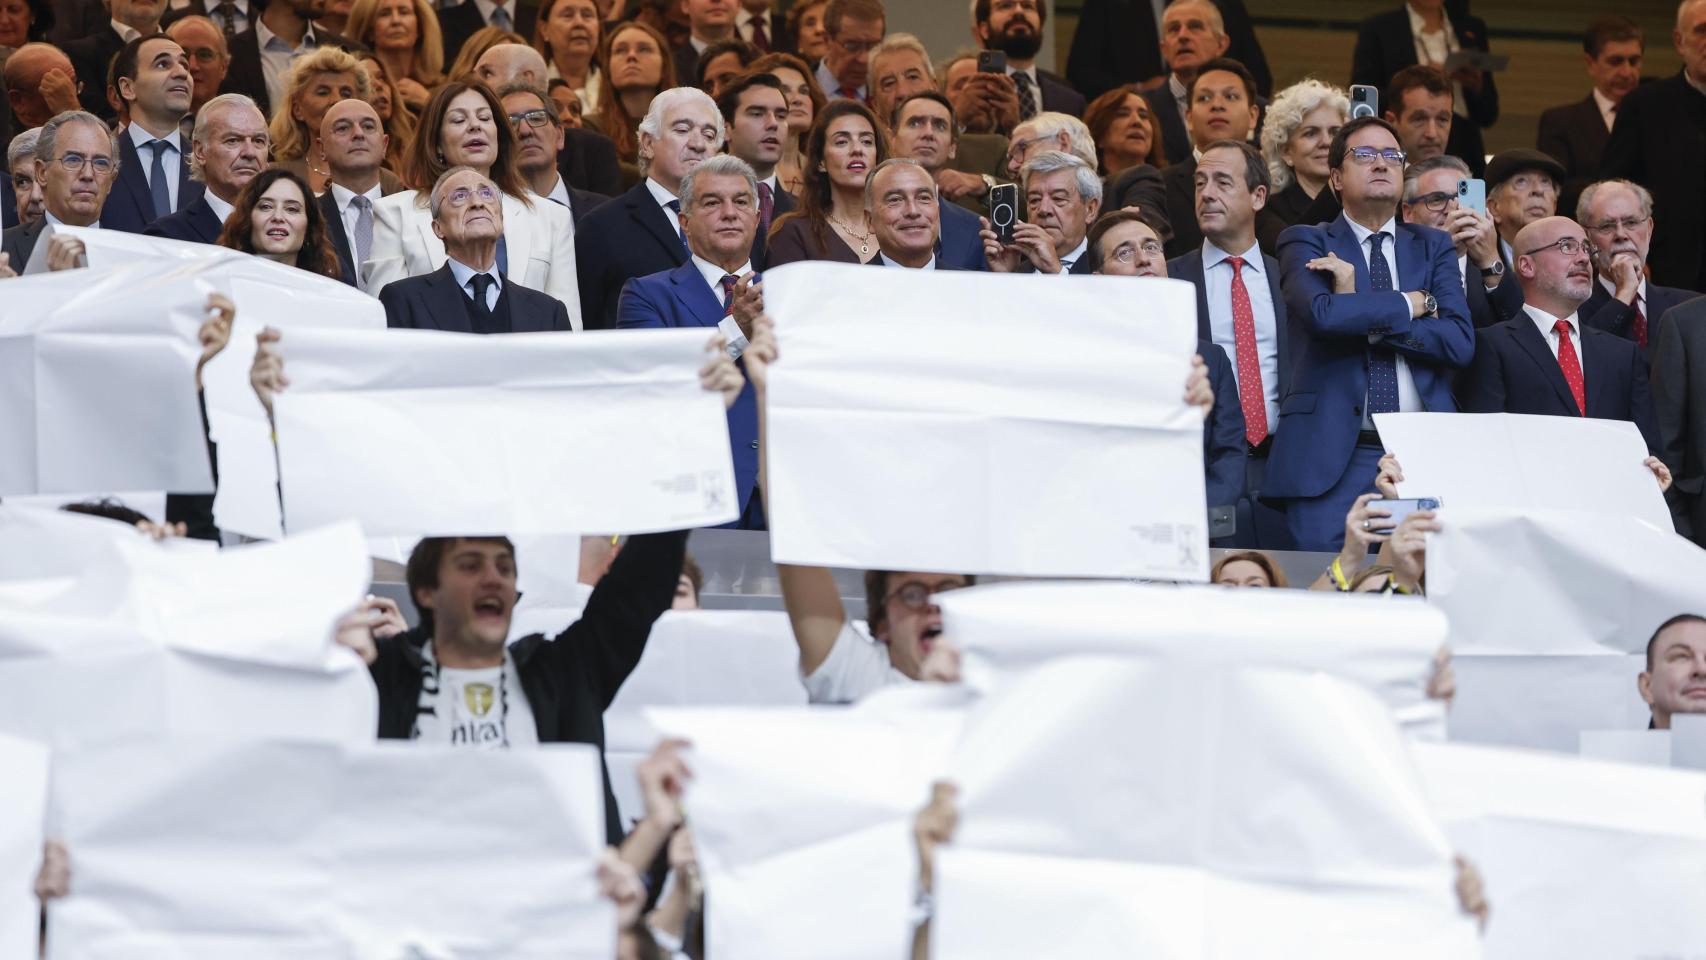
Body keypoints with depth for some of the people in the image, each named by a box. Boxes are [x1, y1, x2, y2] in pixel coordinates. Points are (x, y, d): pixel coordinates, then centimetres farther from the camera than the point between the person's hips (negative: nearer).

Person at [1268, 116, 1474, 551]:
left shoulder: (1433, 247, 18)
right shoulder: (1305, 243, 9)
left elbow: (1461, 342, 1)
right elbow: (1321, 314, -14)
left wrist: (1362, 315, -5)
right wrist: (1413, 303, -3)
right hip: (1332, 460, -3)